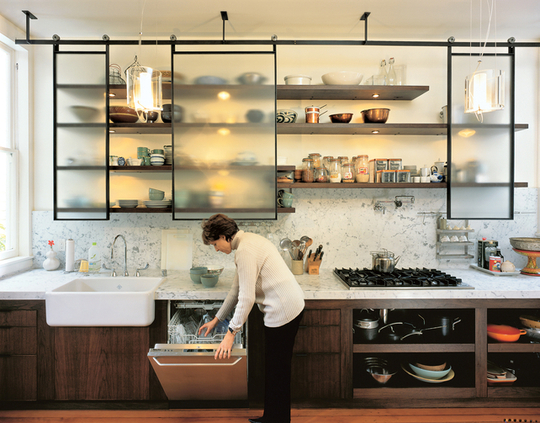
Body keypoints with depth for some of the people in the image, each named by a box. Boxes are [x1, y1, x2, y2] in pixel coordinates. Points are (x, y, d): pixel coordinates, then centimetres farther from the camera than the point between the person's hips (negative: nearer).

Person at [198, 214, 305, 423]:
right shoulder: (248, 241, 12)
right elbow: (237, 290, 18)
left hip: (283, 310, -10)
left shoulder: (244, 251, -20)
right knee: (275, 369, 21)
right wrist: (216, 320, 21)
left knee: (276, 372, 6)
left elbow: (246, 298, -21)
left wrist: (230, 333, -12)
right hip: (291, 304, 10)